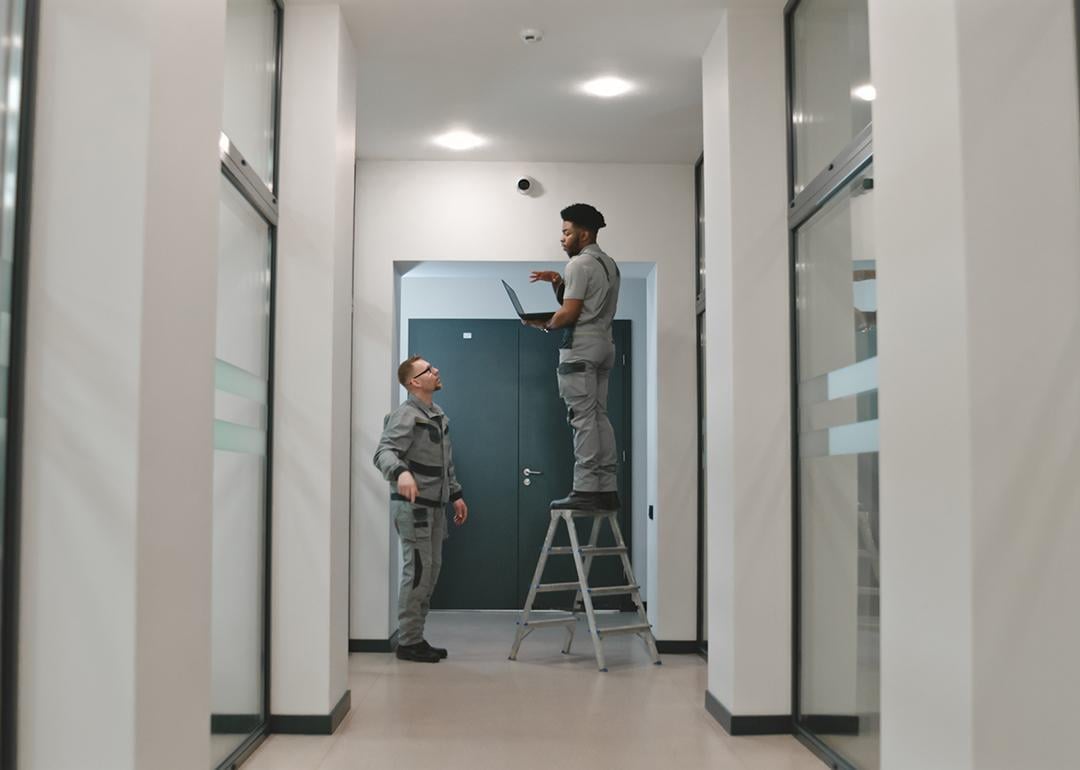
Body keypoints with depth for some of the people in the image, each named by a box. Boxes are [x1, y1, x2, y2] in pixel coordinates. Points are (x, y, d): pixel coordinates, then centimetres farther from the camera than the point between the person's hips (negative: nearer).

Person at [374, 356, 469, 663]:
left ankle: (417, 637, 19)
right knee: (417, 571, -8)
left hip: (435, 506, 9)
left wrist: (456, 494, 22)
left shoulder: (439, 415, 17)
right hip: (412, 504, -9)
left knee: (431, 572, 11)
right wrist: (401, 472, -45)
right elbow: (384, 452, -26)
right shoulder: (406, 415, -12)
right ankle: (408, 641, 0)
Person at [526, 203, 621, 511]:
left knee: (583, 419, -10)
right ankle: (607, 488, 5)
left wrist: (544, 324, 2)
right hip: (603, 344, 9)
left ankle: (585, 490, -12)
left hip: (580, 347, -9)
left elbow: (569, 313, -14)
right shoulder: (609, 264, 20)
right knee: (599, 417, 7)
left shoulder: (579, 264, -9)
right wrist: (558, 283, 12)